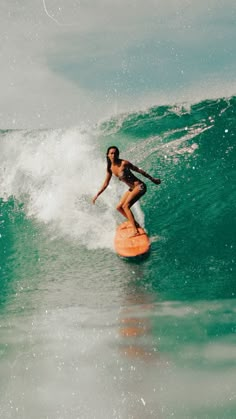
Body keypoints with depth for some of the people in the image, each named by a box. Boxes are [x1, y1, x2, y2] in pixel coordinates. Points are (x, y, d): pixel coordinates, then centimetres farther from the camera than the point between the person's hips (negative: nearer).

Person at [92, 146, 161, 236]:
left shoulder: (124, 163, -18)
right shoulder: (110, 168, 2)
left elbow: (138, 170, -9)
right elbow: (106, 184, 13)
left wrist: (152, 179, -4)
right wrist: (97, 195, 12)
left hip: (139, 186, -8)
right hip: (132, 189, 8)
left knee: (126, 206, -20)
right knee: (119, 207, 10)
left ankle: (135, 230, -22)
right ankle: (135, 223, 20)